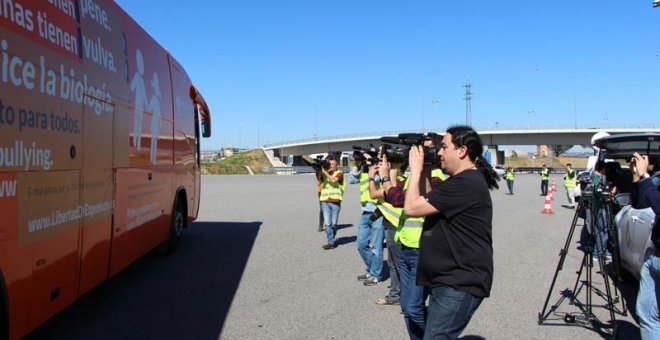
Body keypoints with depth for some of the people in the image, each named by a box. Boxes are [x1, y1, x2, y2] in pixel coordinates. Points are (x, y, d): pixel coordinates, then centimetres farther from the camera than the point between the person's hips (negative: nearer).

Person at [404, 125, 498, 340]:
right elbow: (426, 204, 20)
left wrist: (416, 170, -7)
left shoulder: (465, 184, -20)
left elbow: (412, 208, -19)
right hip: (450, 280, 11)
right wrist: (423, 173, 10)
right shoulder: (465, 180, 14)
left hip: (460, 284, -11)